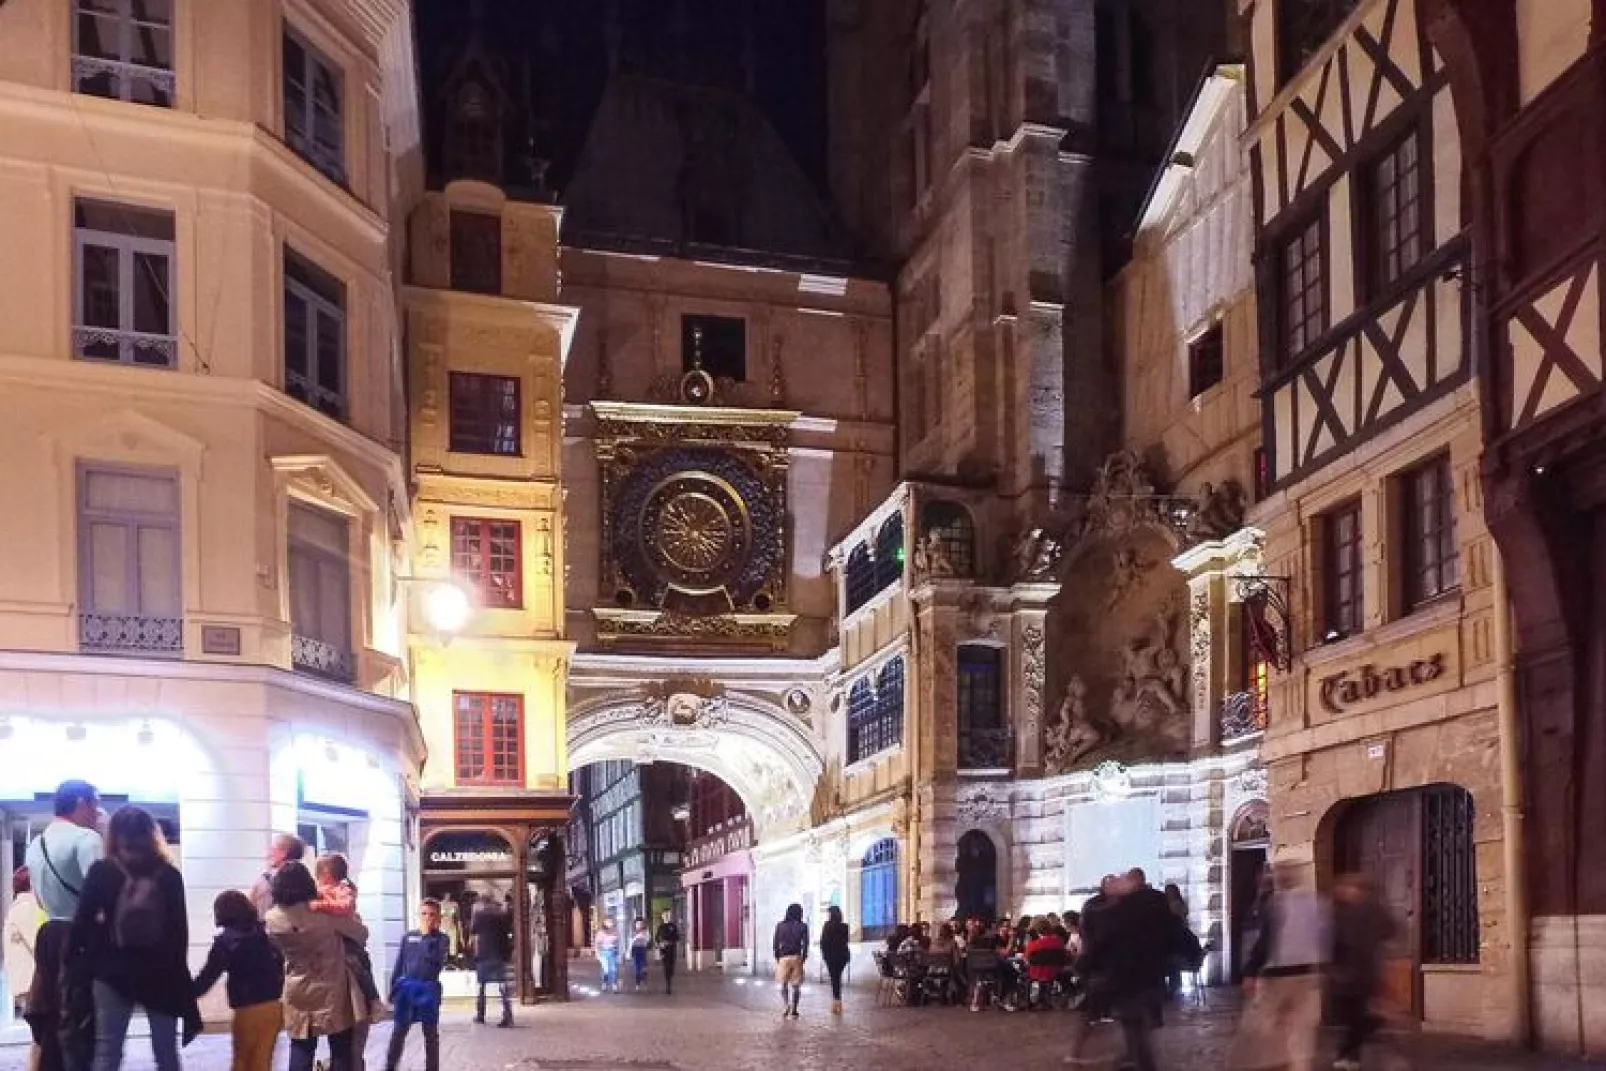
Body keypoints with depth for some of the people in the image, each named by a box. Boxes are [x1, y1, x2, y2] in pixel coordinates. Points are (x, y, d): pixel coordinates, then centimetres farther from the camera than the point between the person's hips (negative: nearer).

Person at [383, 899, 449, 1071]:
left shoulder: (441, 939, 0)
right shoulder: (408, 937, 7)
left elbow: (436, 960, -17)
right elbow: (399, 964, 10)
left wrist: (427, 936, -16)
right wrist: (393, 990, 8)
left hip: (429, 989, -2)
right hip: (406, 987, 2)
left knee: (431, 1033, 6)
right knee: (399, 1031, 5)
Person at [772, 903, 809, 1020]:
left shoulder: (780, 925, 0)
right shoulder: (803, 926, -2)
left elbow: (775, 944, 1)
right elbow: (805, 944, -2)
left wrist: (777, 958, 11)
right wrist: (803, 958, 9)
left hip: (783, 958, 0)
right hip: (797, 958, 0)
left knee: (784, 984, 15)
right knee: (795, 986, 8)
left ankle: (785, 1006, -3)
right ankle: (792, 1011, 6)